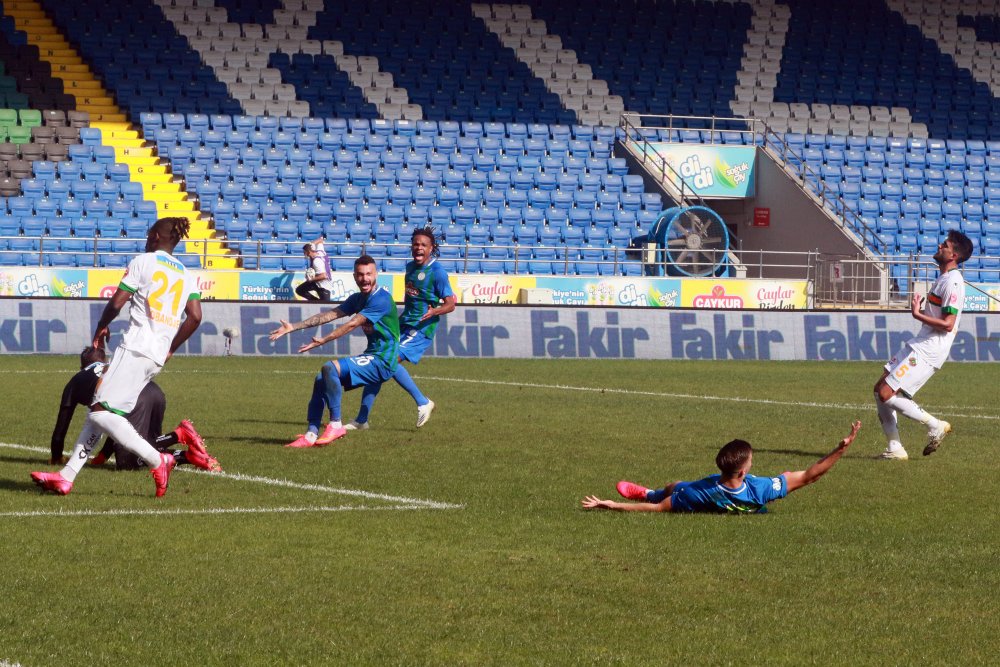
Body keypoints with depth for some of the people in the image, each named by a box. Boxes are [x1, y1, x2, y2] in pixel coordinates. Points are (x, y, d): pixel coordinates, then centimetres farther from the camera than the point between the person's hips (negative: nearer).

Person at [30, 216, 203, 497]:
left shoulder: (144, 261, -1)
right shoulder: (187, 276, 16)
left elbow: (116, 303, -4)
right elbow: (195, 317, 7)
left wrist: (102, 327, 15)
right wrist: (171, 348, 18)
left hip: (135, 347, -8)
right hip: (157, 357, 8)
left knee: (102, 412, -10)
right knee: (99, 411, 11)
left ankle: (157, 461, -15)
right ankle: (66, 477, 8)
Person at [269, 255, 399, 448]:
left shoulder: (381, 299, -16)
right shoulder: (358, 298, 14)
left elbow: (352, 324, -23)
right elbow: (330, 315, 10)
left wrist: (323, 340, -29)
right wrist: (292, 327, 5)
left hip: (382, 362, -10)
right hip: (371, 358, 10)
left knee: (330, 368, -26)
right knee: (321, 380, 5)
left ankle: (335, 425, -19)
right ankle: (311, 435, 6)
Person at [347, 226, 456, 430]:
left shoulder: (437, 272, -11)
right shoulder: (410, 267, 12)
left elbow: (450, 304, -14)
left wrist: (435, 311, -32)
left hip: (422, 328, -8)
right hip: (403, 323, 8)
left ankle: (423, 403, -10)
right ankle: (361, 420, 6)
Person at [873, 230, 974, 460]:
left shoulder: (953, 283, -17)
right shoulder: (944, 278, 15)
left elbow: (947, 324, -23)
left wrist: (917, 314, -19)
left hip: (927, 352, -10)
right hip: (918, 346, 10)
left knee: (887, 394, -13)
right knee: (880, 389, 8)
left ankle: (935, 425, -1)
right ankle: (895, 448, 10)